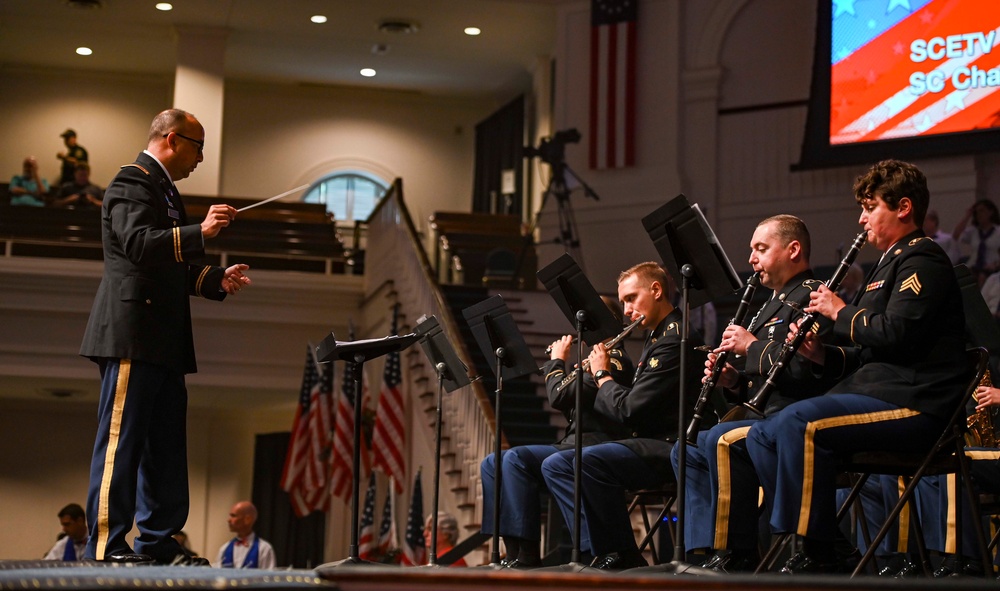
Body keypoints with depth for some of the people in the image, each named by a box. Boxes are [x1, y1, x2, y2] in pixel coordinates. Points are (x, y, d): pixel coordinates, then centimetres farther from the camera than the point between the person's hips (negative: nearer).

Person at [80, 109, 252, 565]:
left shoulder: (164, 190, 25)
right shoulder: (132, 183, -6)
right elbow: (139, 243, -22)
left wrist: (217, 280, 17)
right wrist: (200, 232, -28)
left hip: (164, 340, 10)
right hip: (132, 335, -10)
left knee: (166, 446, 9)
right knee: (121, 439, -10)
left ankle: (159, 542, 12)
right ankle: (106, 544, -9)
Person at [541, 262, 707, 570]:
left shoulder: (675, 339, -14)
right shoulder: (657, 337, 20)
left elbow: (629, 410, -19)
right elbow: (631, 404, 22)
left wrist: (602, 376, -2)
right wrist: (603, 375, 8)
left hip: (669, 449, -11)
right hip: (649, 443, 11)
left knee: (586, 461, -33)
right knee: (555, 464, 0)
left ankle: (621, 556, -21)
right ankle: (597, 548, -12)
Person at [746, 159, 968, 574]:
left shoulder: (922, 260, -6)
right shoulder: (889, 264, 26)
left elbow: (895, 333, -21)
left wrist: (841, 312, -6)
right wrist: (823, 355, 8)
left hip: (912, 406, -11)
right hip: (876, 393, 11)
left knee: (799, 422, -31)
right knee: (762, 436, 1)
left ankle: (818, 555, -26)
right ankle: (813, 548, -5)